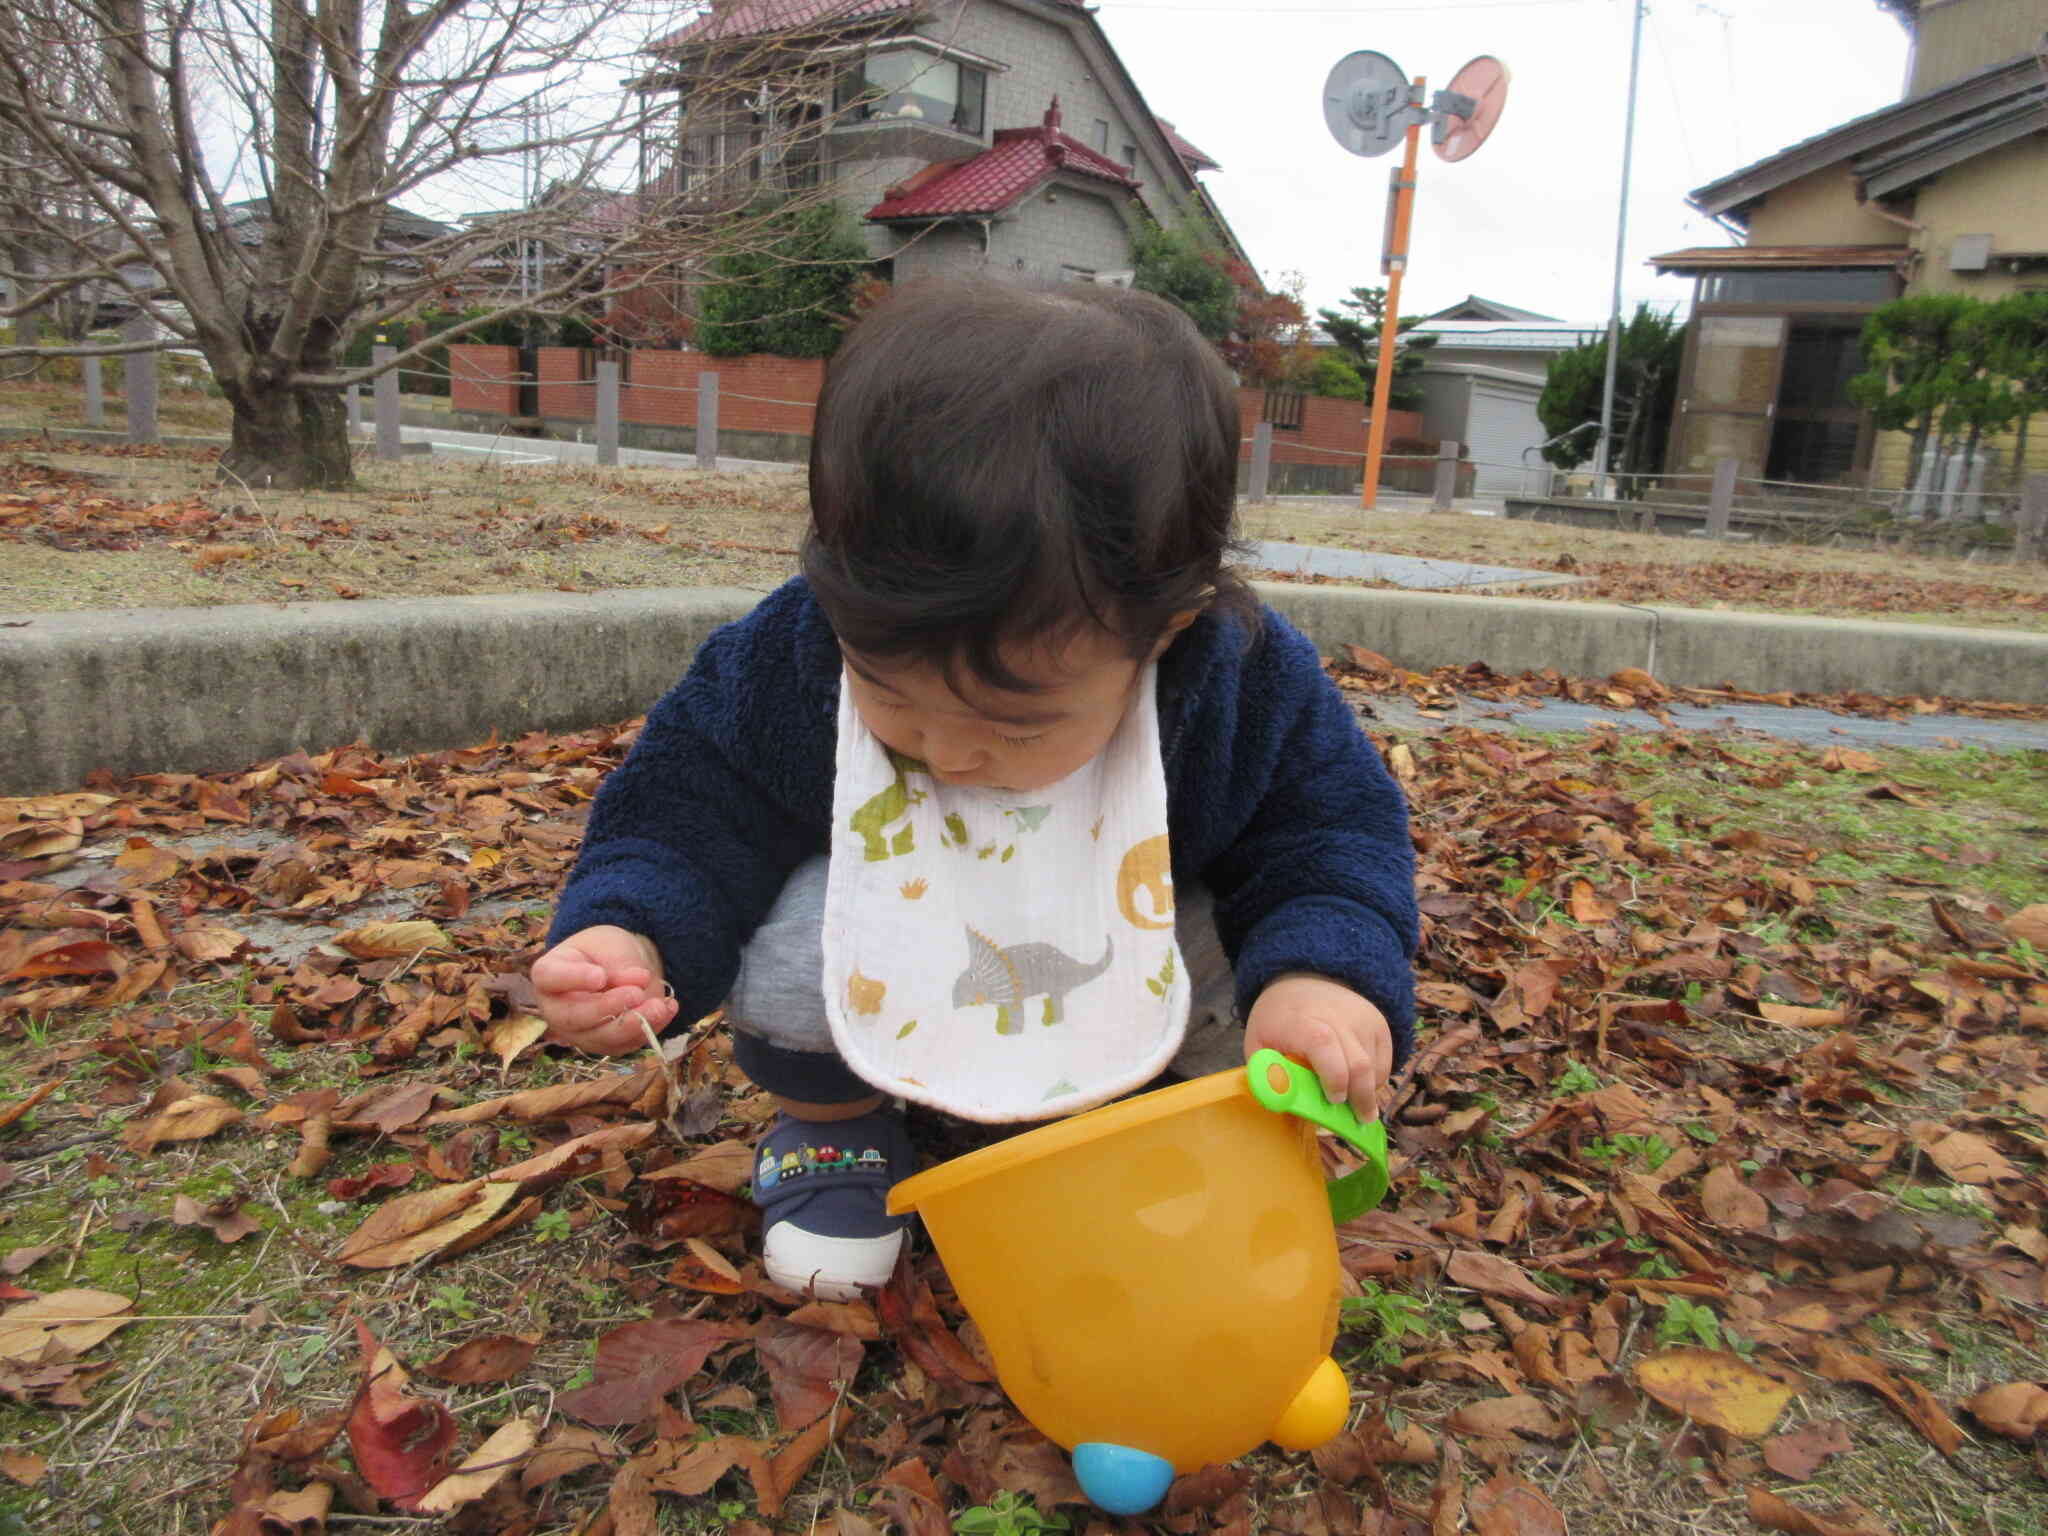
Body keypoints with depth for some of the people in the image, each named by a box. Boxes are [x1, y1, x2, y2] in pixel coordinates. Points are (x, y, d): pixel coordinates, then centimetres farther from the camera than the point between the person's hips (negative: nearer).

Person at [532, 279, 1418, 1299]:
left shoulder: (1246, 682, -27)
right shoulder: (783, 667, -26)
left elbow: (1333, 830, -14)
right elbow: (684, 815, -15)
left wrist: (1323, 972, -34)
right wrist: (633, 934, -36)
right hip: (898, 984, 0)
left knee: (1260, 980, -25)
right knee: (791, 949, -31)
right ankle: (832, 1121, 5)